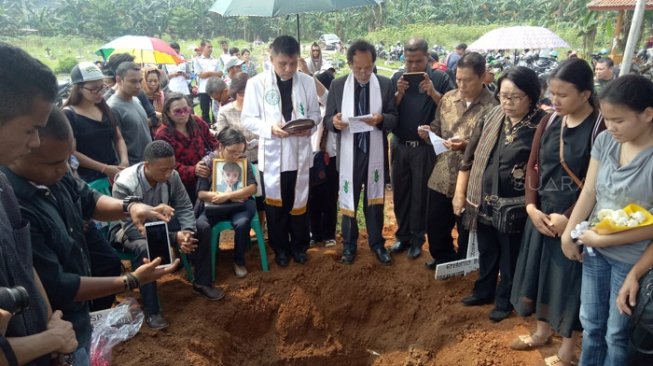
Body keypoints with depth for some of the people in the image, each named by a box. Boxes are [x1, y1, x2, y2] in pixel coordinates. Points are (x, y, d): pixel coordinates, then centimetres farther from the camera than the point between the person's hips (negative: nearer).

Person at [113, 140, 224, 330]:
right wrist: (173, 237, -36)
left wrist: (188, 232, -30)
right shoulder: (124, 185, -32)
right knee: (146, 249, -38)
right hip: (132, 230, -5)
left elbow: (184, 208, -9)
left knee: (202, 230, -13)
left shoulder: (172, 176, -19)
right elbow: (132, 228, -30)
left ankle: (201, 283, 7)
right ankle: (151, 311, -23)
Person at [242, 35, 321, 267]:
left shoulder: (307, 82, -2)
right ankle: (280, 248, 31)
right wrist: (270, 128, -22)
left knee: (299, 202, 15)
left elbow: (315, 113, 6)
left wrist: (309, 125, -16)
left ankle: (299, 246, 34)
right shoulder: (257, 83, -8)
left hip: (299, 153, 1)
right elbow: (248, 119, -5)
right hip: (272, 155, -1)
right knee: (275, 205, 12)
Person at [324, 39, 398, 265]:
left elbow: (394, 119, -2)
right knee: (349, 200, 12)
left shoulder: (386, 84, -2)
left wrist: (381, 118, -24)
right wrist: (334, 122, -23)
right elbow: (327, 119, 0)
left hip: (375, 153, 0)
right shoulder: (337, 85, -2)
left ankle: (377, 242, 31)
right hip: (349, 153, 0)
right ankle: (349, 244, 30)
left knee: (374, 200, 14)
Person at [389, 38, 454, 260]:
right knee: (400, 193, 11)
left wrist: (433, 92, -22)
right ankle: (403, 236, 26)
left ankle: (417, 239, 21)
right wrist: (399, 93, -16)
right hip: (400, 146, 3)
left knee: (421, 195, 7)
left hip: (426, 147, -3)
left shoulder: (440, 78, -4)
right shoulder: (397, 78, 4)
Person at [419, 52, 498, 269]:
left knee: (466, 229, 13)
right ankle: (444, 258, 45)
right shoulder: (448, 98, 5)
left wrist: (467, 145, -28)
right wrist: (429, 133, -6)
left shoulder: (491, 107, -13)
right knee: (434, 224, 18)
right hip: (441, 176, 5)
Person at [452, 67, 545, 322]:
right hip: (483, 200, 5)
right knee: (486, 251, 22)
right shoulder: (491, 116, -1)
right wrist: (460, 192, 3)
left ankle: (505, 300, 36)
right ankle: (484, 290, 43)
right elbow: (470, 155, 4)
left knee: (510, 256, 15)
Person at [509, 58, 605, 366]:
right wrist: (531, 207, -7)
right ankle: (543, 330, 39)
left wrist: (568, 217, -19)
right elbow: (533, 166, 4)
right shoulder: (549, 122, 2)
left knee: (570, 277, 8)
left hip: (574, 218, -5)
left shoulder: (601, 128, -14)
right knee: (540, 270, 16)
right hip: (541, 212, 6)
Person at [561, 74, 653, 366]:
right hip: (594, 251, 5)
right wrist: (569, 233, -7)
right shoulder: (605, 141, -5)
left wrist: (603, 240, -18)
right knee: (590, 324, 22)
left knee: (617, 333, 14)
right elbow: (588, 192, -1)